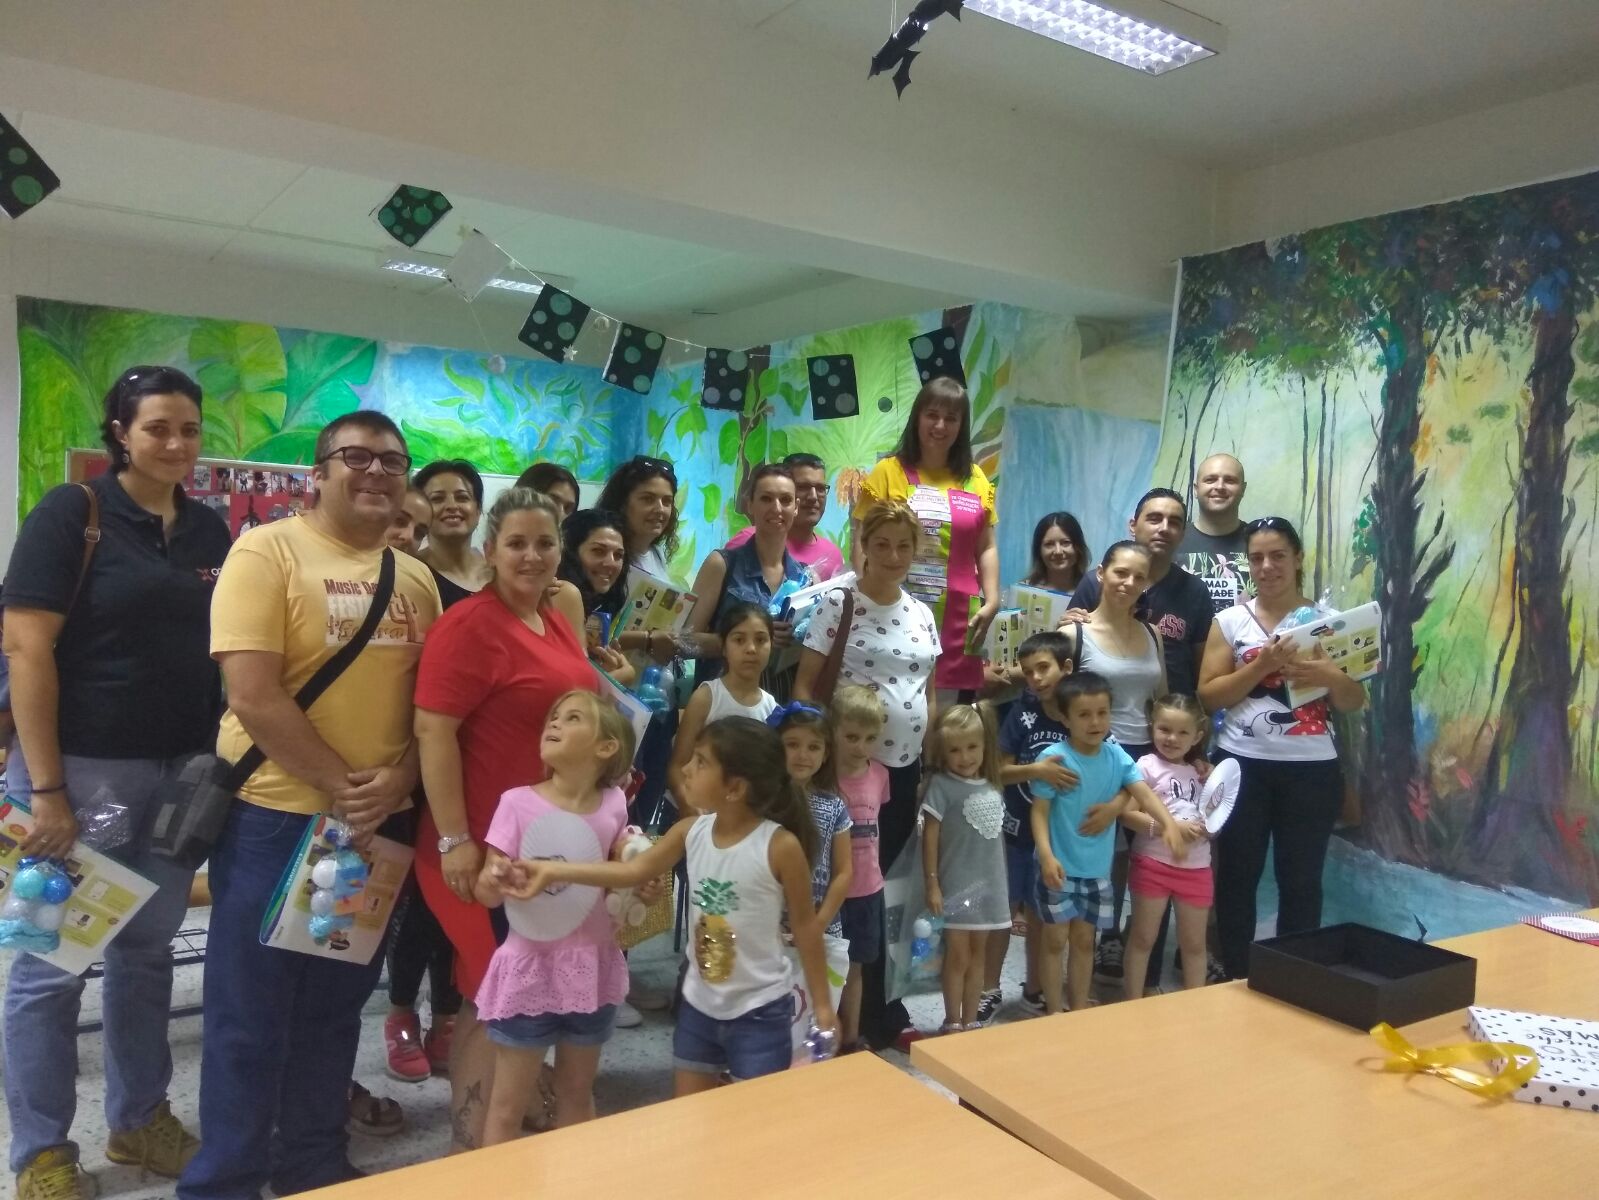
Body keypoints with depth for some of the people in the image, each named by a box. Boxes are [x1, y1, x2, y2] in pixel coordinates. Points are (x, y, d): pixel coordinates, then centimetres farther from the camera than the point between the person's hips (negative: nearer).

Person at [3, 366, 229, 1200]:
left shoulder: (210, 531, 7)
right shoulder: (71, 512, -9)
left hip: (182, 771, 5)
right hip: (81, 766, -5)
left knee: (147, 948, 16)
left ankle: (139, 1118, 32)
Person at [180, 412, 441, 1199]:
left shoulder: (416, 578, 9)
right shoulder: (267, 551, -9)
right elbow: (254, 697, -17)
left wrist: (398, 780, -9)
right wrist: (341, 786, -15)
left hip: (382, 821, 5)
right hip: (276, 815, -5)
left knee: (336, 1005, 17)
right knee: (251, 1011, 6)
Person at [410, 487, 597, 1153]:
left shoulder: (559, 616, 9)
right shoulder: (470, 624, -16)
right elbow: (433, 731, -20)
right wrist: (454, 840, -22)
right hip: (487, 845, -8)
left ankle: (484, 1128, 37)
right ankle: (471, 1147, 19)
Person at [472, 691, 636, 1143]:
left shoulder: (614, 806, -3)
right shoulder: (519, 802, -12)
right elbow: (485, 892, -10)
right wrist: (495, 879, -31)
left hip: (592, 967, 3)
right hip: (531, 967, -3)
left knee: (577, 1094, 21)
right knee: (509, 1104, 8)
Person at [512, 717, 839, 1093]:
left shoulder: (780, 846, -21)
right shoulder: (690, 831, -6)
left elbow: (805, 925, -12)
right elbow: (634, 871, -1)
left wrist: (822, 1005, -6)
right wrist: (551, 871, -7)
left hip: (760, 1011, -6)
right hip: (698, 1005, 6)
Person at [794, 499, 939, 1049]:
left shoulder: (922, 614, 10)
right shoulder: (837, 603, -6)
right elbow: (804, 687, -7)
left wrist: (924, 756, 11)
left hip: (905, 767, 5)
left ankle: (874, 1011, 28)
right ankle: (873, 1013, 18)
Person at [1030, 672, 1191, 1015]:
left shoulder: (1116, 756, -1)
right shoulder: (1054, 757, -15)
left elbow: (1144, 793, -10)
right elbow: (1039, 811, -13)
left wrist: (1169, 823, -28)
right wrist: (1047, 855, -25)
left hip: (1097, 867, 5)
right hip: (1061, 865, -4)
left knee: (1084, 939, 17)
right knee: (1056, 940, 6)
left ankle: (1079, 1009, 30)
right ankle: (1054, 1012, 20)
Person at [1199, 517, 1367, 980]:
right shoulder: (1232, 620, 1)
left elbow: (1354, 704, 5)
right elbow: (1209, 694, -5)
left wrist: (1330, 677, -17)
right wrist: (1263, 665, -18)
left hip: (1311, 768, 1)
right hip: (1244, 765, 0)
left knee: (1301, 880, 7)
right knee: (1238, 875, 6)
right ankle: (1236, 979, 20)